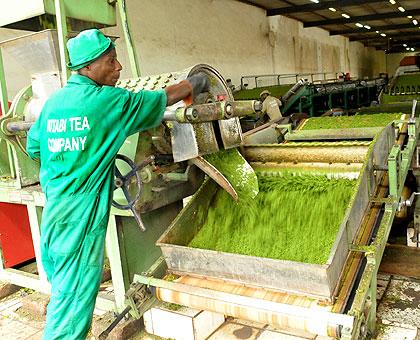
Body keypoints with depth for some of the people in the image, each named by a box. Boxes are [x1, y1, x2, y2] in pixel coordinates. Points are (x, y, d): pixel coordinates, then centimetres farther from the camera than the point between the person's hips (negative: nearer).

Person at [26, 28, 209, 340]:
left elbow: (33, 146, 17)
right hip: (81, 216, -8)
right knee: (74, 296, 4)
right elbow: (162, 99, -3)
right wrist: (193, 83, 13)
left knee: (63, 289, 21)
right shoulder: (107, 100, -14)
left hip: (53, 210, 8)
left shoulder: (54, 101, 6)